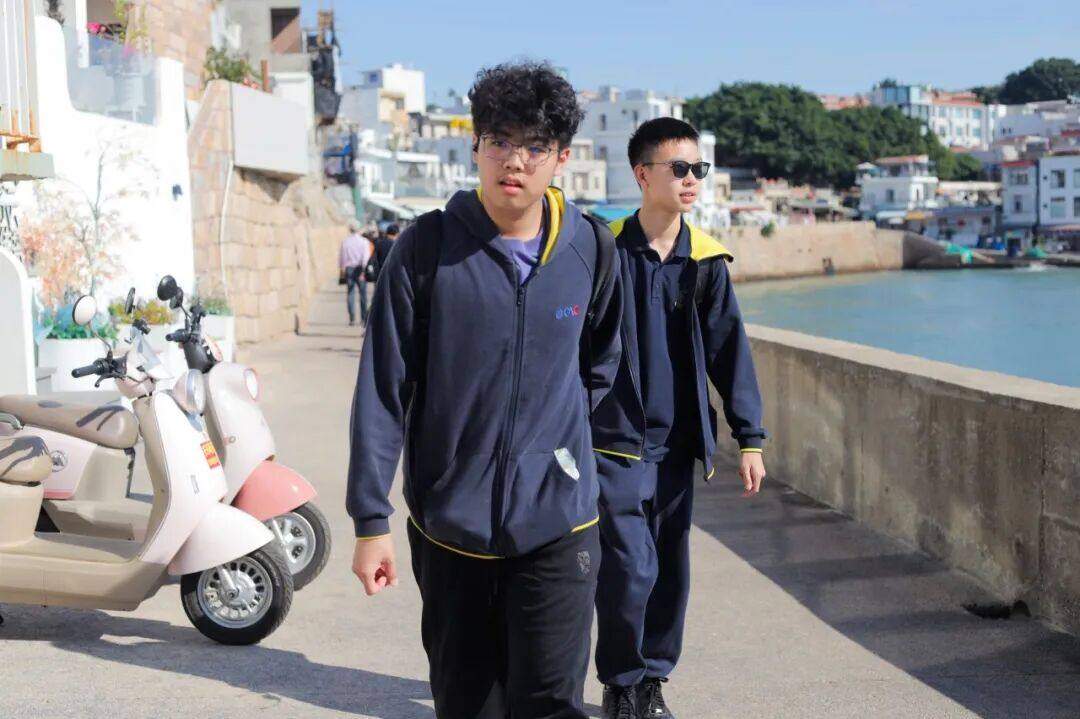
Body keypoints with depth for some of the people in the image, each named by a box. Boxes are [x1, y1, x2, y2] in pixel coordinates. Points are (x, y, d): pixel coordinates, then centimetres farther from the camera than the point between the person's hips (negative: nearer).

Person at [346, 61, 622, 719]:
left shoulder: (591, 249, 1)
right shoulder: (428, 247, -6)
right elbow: (383, 390, -5)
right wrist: (371, 519, -7)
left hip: (557, 524, 0)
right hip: (449, 526, 0)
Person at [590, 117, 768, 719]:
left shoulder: (706, 261, 3)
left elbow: (728, 348, 5)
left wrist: (750, 438, 2)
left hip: (676, 445, 4)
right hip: (615, 442, -4)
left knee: (671, 570, 9)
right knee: (630, 568, -7)